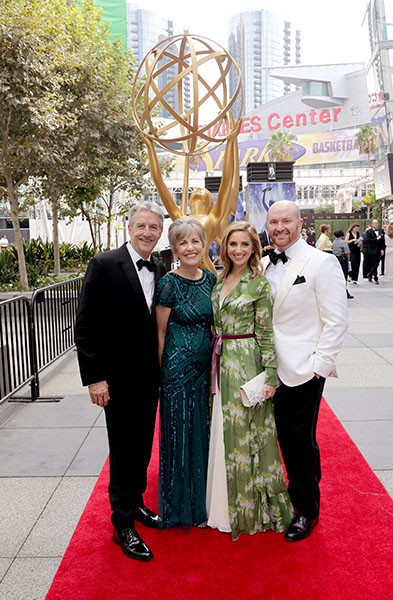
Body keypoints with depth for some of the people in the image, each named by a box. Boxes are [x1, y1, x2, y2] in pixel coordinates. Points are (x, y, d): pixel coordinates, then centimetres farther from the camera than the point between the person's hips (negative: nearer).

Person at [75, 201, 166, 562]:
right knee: (124, 449, 6)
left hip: (150, 376, 6)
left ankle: (135, 501, 40)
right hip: (119, 377, -6)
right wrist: (94, 377, -17)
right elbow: (86, 326, -14)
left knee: (143, 444, 19)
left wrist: (163, 368, 7)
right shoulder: (104, 265, -13)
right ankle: (123, 524, 23)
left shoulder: (160, 271, 5)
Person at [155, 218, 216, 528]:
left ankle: (203, 500, 36)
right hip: (178, 366, -5)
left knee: (203, 430, 16)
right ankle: (181, 505, 27)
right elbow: (161, 332, -6)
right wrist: (163, 370, -4)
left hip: (207, 364, 6)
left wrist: (214, 358, 10)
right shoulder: (169, 283, -12)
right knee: (180, 431, 6)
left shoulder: (211, 278, 4)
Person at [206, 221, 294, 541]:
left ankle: (250, 509, 24)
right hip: (221, 362, 6)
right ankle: (225, 503, 32)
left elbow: (266, 334, -9)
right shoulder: (220, 279, 10)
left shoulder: (259, 283, -8)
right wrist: (215, 366, 12)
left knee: (245, 433, 5)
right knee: (225, 432, 14)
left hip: (246, 364, -6)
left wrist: (270, 376, -12)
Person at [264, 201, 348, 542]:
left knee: (302, 439, 4)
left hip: (305, 370, -6)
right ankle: (297, 490, 38)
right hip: (273, 368, 6)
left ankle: (308, 510, 25)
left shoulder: (322, 263, -11)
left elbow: (336, 321, -12)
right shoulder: (266, 265, 9)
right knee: (284, 436, 16)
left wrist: (320, 365, -15)